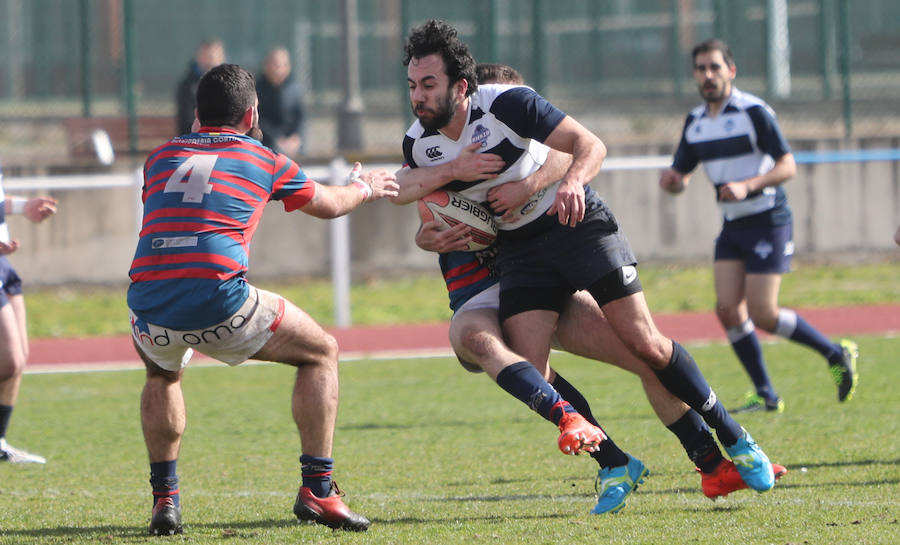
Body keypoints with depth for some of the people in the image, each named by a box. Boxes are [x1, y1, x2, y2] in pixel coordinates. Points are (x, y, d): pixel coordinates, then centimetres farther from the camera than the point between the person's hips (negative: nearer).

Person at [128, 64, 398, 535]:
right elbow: (330, 205, 33)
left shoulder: (161, 157, 22)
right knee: (320, 353, 19)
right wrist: (365, 187, 56)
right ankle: (316, 490, 10)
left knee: (162, 375, 38)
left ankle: (164, 499, 25)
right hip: (219, 300, -3)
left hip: (148, 303, 3)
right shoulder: (264, 160, 16)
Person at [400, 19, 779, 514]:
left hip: (576, 222, -4)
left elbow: (590, 144, -22)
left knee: (644, 344, -9)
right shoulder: (417, 144, -8)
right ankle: (618, 466, 1)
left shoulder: (507, 103, -21)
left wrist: (573, 180, -43)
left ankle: (734, 440, 8)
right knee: (529, 371, -14)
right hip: (518, 246, 4)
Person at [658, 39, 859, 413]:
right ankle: (766, 396, 2)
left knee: (763, 315, -11)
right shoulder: (695, 122, 9)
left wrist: (747, 186, -30)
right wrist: (671, 180, -12)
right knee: (728, 309, -7)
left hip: (769, 223, -7)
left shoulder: (754, 112, -13)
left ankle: (836, 354, 9)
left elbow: (788, 166, -15)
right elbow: (680, 176, 13)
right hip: (732, 227, 7)